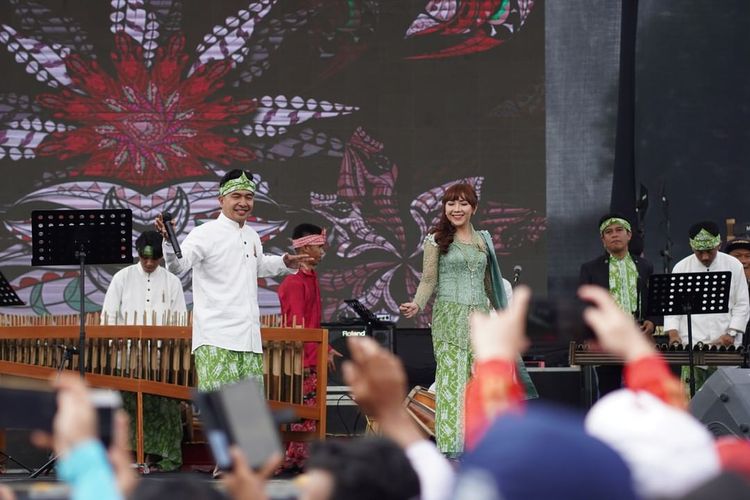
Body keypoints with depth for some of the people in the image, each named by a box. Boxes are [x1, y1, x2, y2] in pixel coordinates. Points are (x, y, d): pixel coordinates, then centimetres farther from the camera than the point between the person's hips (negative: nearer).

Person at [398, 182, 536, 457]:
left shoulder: (482, 240, 15)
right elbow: (428, 280, -4)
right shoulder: (436, 240, 2)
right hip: (449, 317, -4)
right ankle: (451, 443, -7)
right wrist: (417, 304, -21)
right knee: (451, 375, -8)